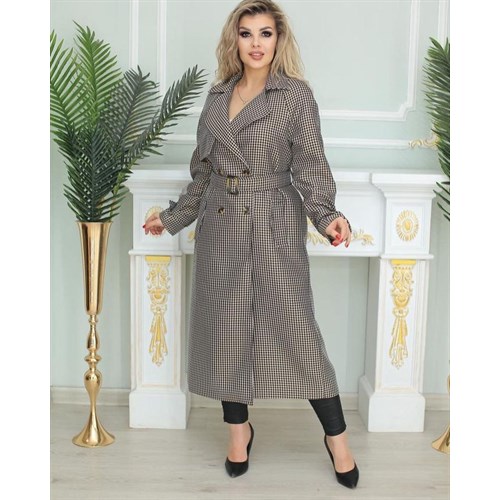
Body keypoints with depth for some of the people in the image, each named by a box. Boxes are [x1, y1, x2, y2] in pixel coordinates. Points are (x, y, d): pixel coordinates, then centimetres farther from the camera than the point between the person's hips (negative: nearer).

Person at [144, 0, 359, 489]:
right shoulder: (217, 96, 10)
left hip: (275, 227, -4)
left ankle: (337, 438, 13)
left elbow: (310, 168, -7)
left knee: (296, 328, -3)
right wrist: (171, 217, 19)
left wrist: (327, 216, -23)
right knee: (226, 328, 9)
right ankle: (238, 429, 28)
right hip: (220, 229, 5)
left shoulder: (296, 94, -3)